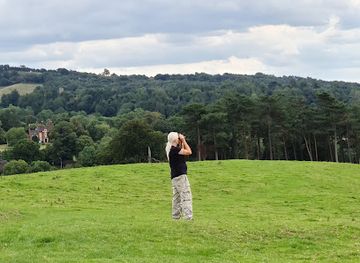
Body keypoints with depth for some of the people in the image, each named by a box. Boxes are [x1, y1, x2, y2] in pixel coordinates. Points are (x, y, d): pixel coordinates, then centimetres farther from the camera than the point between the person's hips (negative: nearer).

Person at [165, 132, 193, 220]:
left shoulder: (170, 149, 10)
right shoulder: (174, 149, -18)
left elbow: (182, 151, 25)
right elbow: (189, 152, -17)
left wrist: (182, 142, 15)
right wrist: (183, 140, -10)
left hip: (175, 176, 10)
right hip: (180, 175, -10)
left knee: (177, 197, 15)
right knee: (186, 196, -11)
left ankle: (176, 216, 20)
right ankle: (188, 216, -16)